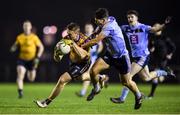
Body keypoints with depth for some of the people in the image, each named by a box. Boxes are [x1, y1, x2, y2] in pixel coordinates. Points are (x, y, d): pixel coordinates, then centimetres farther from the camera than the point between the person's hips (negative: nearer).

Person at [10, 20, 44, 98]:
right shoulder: (19, 37, 0)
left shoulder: (34, 37, -8)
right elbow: (15, 46, 10)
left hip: (32, 60, -1)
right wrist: (13, 49, -16)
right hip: (22, 59, 1)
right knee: (20, 75, -21)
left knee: (31, 79, 8)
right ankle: (20, 92, -19)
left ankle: (30, 73, 46)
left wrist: (37, 57, -12)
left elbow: (41, 47, -2)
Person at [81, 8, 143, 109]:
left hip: (121, 57, -7)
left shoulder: (109, 27, -30)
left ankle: (138, 96, 35)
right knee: (93, 71, -12)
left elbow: (96, 41, -29)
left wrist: (81, 46, -19)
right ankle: (96, 89, 15)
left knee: (126, 82, 7)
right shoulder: (109, 20, -4)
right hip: (110, 55, 7)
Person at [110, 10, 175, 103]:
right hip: (135, 56, 7)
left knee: (128, 75, -13)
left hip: (143, 56, -7)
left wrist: (164, 24, -39)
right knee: (146, 78, 19)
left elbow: (155, 29, -22)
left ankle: (122, 98, -5)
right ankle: (164, 73, 42)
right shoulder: (126, 28, 4)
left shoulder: (143, 27, -11)